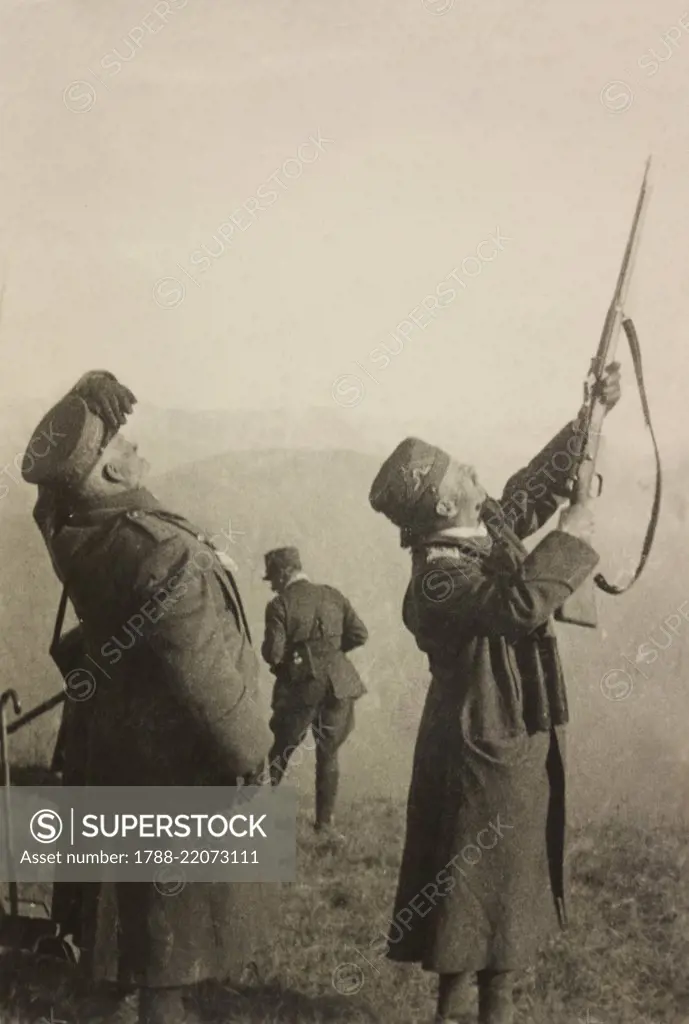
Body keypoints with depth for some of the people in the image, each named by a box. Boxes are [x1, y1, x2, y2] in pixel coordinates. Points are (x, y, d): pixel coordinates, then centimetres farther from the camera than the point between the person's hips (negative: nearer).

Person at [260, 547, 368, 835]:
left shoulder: (280, 605, -8)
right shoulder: (332, 595, 4)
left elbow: (273, 653, -14)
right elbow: (360, 635, 2)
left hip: (301, 686, -3)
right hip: (337, 684, 3)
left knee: (281, 752, 12)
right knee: (328, 754, 13)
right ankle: (325, 820, 12)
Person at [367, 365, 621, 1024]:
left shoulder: (487, 527, 2)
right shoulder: (439, 578, -25)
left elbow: (535, 486, 18)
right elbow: (521, 602, -41)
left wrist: (591, 417, 13)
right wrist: (570, 542, -26)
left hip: (522, 737, 10)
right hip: (486, 746, -10)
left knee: (517, 878, 18)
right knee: (475, 883, 1)